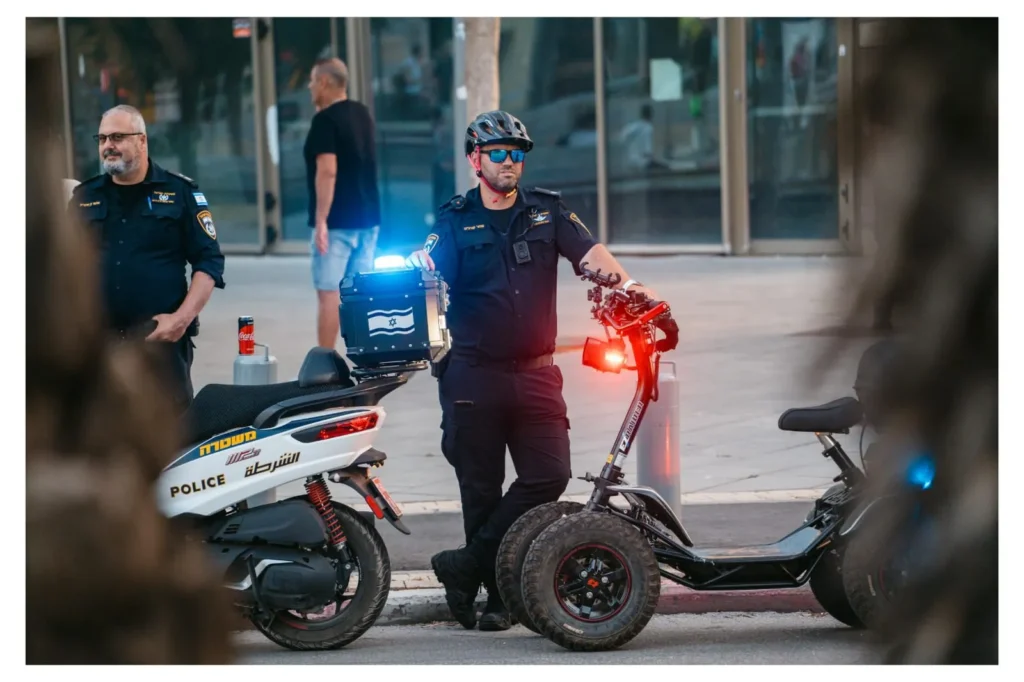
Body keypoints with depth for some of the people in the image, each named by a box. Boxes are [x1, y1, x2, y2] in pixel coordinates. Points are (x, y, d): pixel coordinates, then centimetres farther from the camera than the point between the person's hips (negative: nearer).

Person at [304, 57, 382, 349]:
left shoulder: (325, 120, -13)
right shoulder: (362, 114, 11)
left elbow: (327, 171, -22)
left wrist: (321, 220, -23)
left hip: (337, 222, -8)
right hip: (368, 218, 8)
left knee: (329, 293, -5)